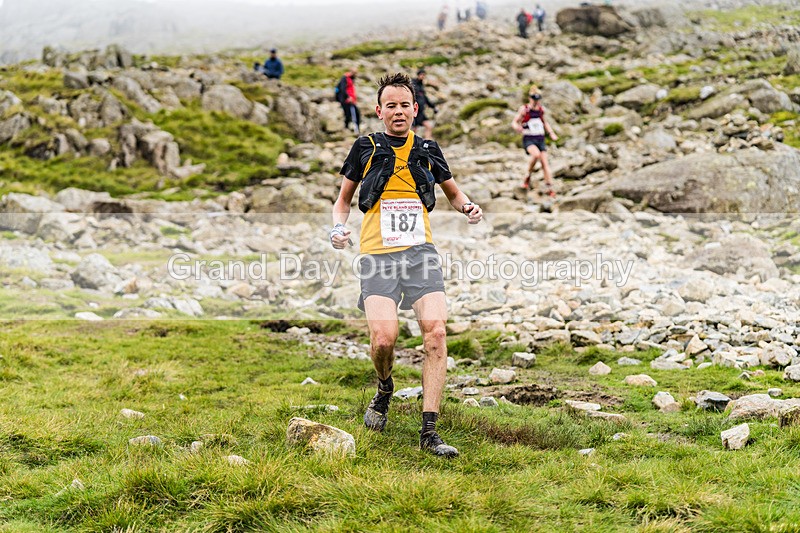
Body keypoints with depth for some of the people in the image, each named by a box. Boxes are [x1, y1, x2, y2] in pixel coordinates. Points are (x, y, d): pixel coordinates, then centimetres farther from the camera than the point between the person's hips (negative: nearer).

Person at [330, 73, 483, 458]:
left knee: (436, 332, -16)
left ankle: (429, 431, -10)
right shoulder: (365, 148, 8)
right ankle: (384, 391, 15)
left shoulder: (427, 150, 14)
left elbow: (452, 192, 28)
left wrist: (467, 207, 6)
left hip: (421, 253, 2)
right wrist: (339, 226, -2)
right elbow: (344, 198, 19)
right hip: (378, 256, -2)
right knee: (383, 338, -21)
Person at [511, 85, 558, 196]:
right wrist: (517, 127, -28)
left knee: (545, 162, -4)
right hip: (528, 139, -5)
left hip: (540, 139, 5)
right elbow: (514, 123, -5)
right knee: (536, 154, -32)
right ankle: (527, 177, -10)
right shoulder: (524, 109, -5)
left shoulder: (541, 109, 8)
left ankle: (550, 188, 1)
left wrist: (551, 133, 14)